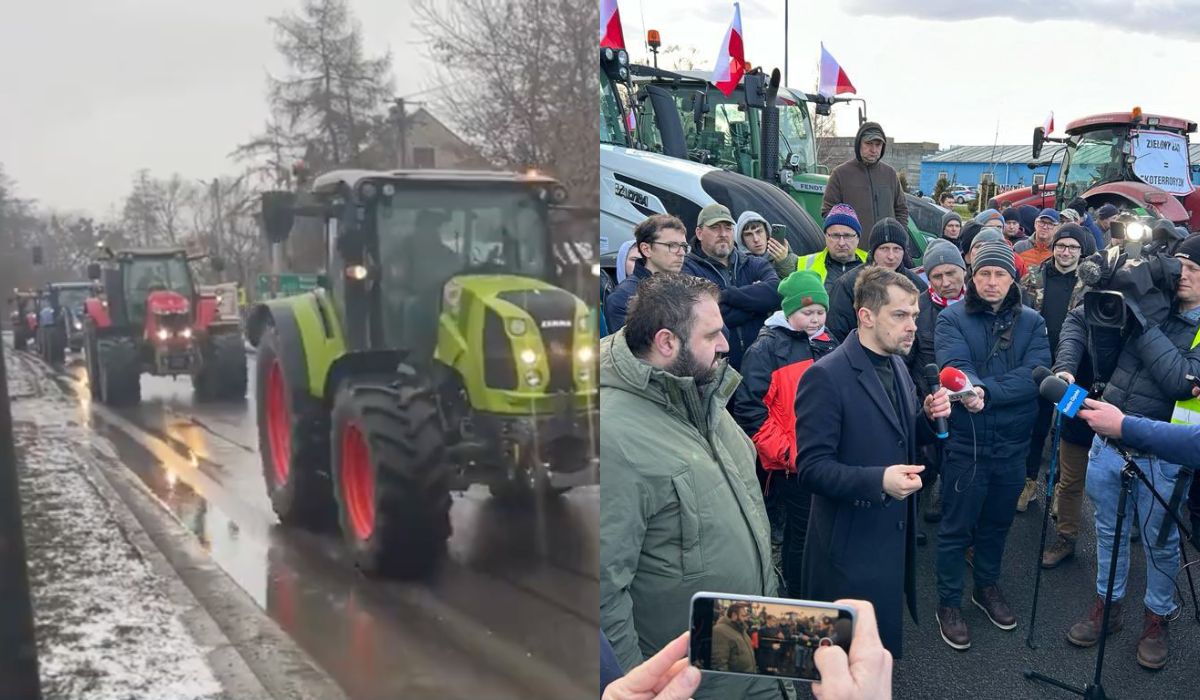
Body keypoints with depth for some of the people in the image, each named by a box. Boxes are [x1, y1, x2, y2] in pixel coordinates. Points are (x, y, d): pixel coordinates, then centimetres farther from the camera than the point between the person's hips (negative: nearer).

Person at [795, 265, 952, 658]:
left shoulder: (896, 365, 8)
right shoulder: (826, 377, -19)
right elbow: (811, 466, -21)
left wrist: (929, 417, -2)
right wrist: (878, 480, -33)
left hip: (896, 534, 8)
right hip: (851, 543, -8)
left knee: (883, 644, 21)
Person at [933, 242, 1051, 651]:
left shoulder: (1031, 322, 2)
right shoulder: (952, 319, -5)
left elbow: (1037, 372, -13)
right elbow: (954, 366, -21)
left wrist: (985, 392, -25)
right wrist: (971, 388, -42)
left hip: (1013, 444, 3)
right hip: (964, 443, -3)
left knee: (997, 523, 20)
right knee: (956, 528, 7)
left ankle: (987, 587, 41)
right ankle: (949, 603, 23)